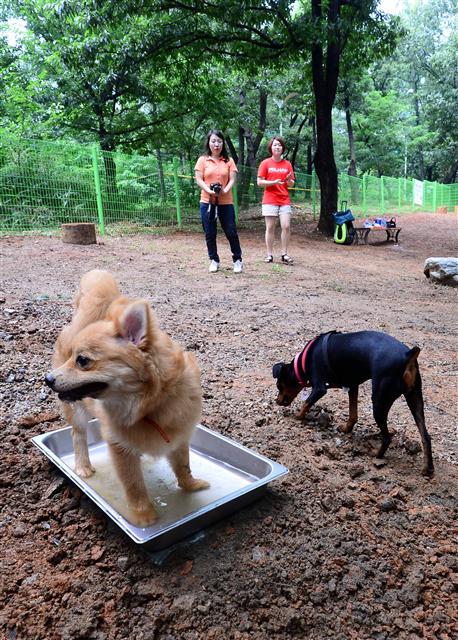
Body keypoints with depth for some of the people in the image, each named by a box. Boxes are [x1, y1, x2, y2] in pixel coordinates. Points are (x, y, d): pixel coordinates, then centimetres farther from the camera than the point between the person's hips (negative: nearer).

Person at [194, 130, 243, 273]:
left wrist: (225, 191, -19)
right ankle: (214, 260, 17)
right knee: (210, 233, 4)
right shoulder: (203, 160, 4)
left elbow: (232, 180, 1)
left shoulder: (229, 161, 7)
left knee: (231, 232, 0)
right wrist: (209, 190, -19)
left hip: (226, 202, 0)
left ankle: (237, 260, 14)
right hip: (207, 202, 0)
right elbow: (198, 179, -2)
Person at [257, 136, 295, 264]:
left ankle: (284, 254, 2)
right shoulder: (265, 163, 3)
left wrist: (289, 180, -10)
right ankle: (269, 254, 5)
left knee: (286, 226, -5)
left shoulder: (287, 164, 10)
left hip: (285, 200, 2)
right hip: (270, 200, -2)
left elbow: (291, 184, 13)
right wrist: (274, 182, -15)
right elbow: (259, 182, -2)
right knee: (270, 227, -1)